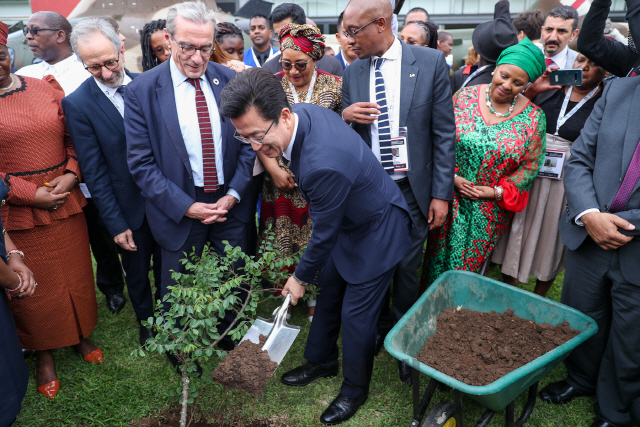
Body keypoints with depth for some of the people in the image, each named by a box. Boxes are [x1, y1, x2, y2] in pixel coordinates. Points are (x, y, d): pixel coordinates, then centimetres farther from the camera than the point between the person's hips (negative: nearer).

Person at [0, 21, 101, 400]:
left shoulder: (47, 88, 4)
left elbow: (73, 137, 6)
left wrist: (71, 175, -10)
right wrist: (31, 193, -15)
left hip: (66, 201, 3)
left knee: (75, 273, 15)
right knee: (34, 285, 11)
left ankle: (79, 335, 39)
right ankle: (44, 352, 34)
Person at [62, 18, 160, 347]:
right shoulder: (77, 104, -13)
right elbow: (94, 171, -12)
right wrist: (115, 223, -12)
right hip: (130, 209, -2)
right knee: (137, 274, 18)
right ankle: (146, 324, 43)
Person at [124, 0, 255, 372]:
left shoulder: (230, 81, -3)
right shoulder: (142, 91, -11)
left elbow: (247, 143, 1)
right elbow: (141, 163, -10)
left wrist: (234, 194, -11)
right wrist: (185, 206, -17)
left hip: (230, 202, 3)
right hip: (180, 208, -2)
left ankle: (234, 340, 46)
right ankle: (179, 352, 44)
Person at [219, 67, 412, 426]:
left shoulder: (323, 165, -40)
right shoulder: (303, 111, -14)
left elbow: (324, 235, -24)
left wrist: (301, 278, -7)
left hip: (378, 231, -9)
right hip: (348, 221, 9)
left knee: (356, 314, 4)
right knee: (328, 293, 20)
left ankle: (355, 389, 30)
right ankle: (321, 362, 44)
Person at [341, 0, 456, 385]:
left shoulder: (431, 62, -5)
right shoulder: (353, 72, 5)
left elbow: (444, 133, -5)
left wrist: (441, 193, -8)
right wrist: (344, 117, -13)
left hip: (412, 190, -3)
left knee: (407, 271, 7)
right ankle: (380, 329, 41)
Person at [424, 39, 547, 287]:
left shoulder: (533, 117, -5)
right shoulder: (464, 97, -4)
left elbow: (530, 166, -1)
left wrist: (498, 192, -10)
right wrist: (451, 176, -10)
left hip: (491, 208, -1)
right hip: (451, 197, 1)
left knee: (472, 266, 10)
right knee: (439, 260, 11)